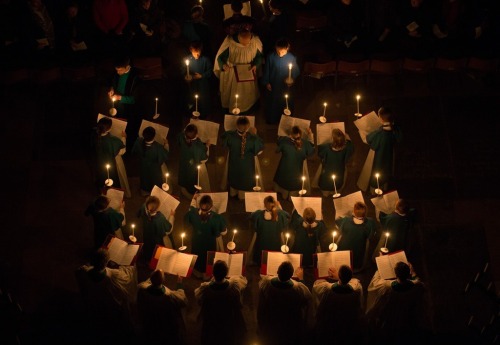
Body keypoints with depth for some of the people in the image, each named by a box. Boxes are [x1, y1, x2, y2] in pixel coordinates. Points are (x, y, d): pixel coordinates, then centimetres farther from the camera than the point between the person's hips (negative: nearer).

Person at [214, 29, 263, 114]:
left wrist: (256, 65, -22)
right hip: (231, 73, -2)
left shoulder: (255, 42, -24)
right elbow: (220, 57, -19)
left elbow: (259, 56, -5)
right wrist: (223, 65, -41)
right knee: (231, 94, 19)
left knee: (247, 93, 24)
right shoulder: (230, 42, -31)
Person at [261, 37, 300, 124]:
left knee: (286, 103, 18)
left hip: (286, 85, 0)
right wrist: (266, 82, -2)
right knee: (272, 102, 20)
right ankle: (271, 119, 43)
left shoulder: (291, 58, -19)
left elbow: (296, 71, -7)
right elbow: (266, 70, -6)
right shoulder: (271, 57, -19)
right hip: (273, 85, 0)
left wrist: (292, 78, -24)